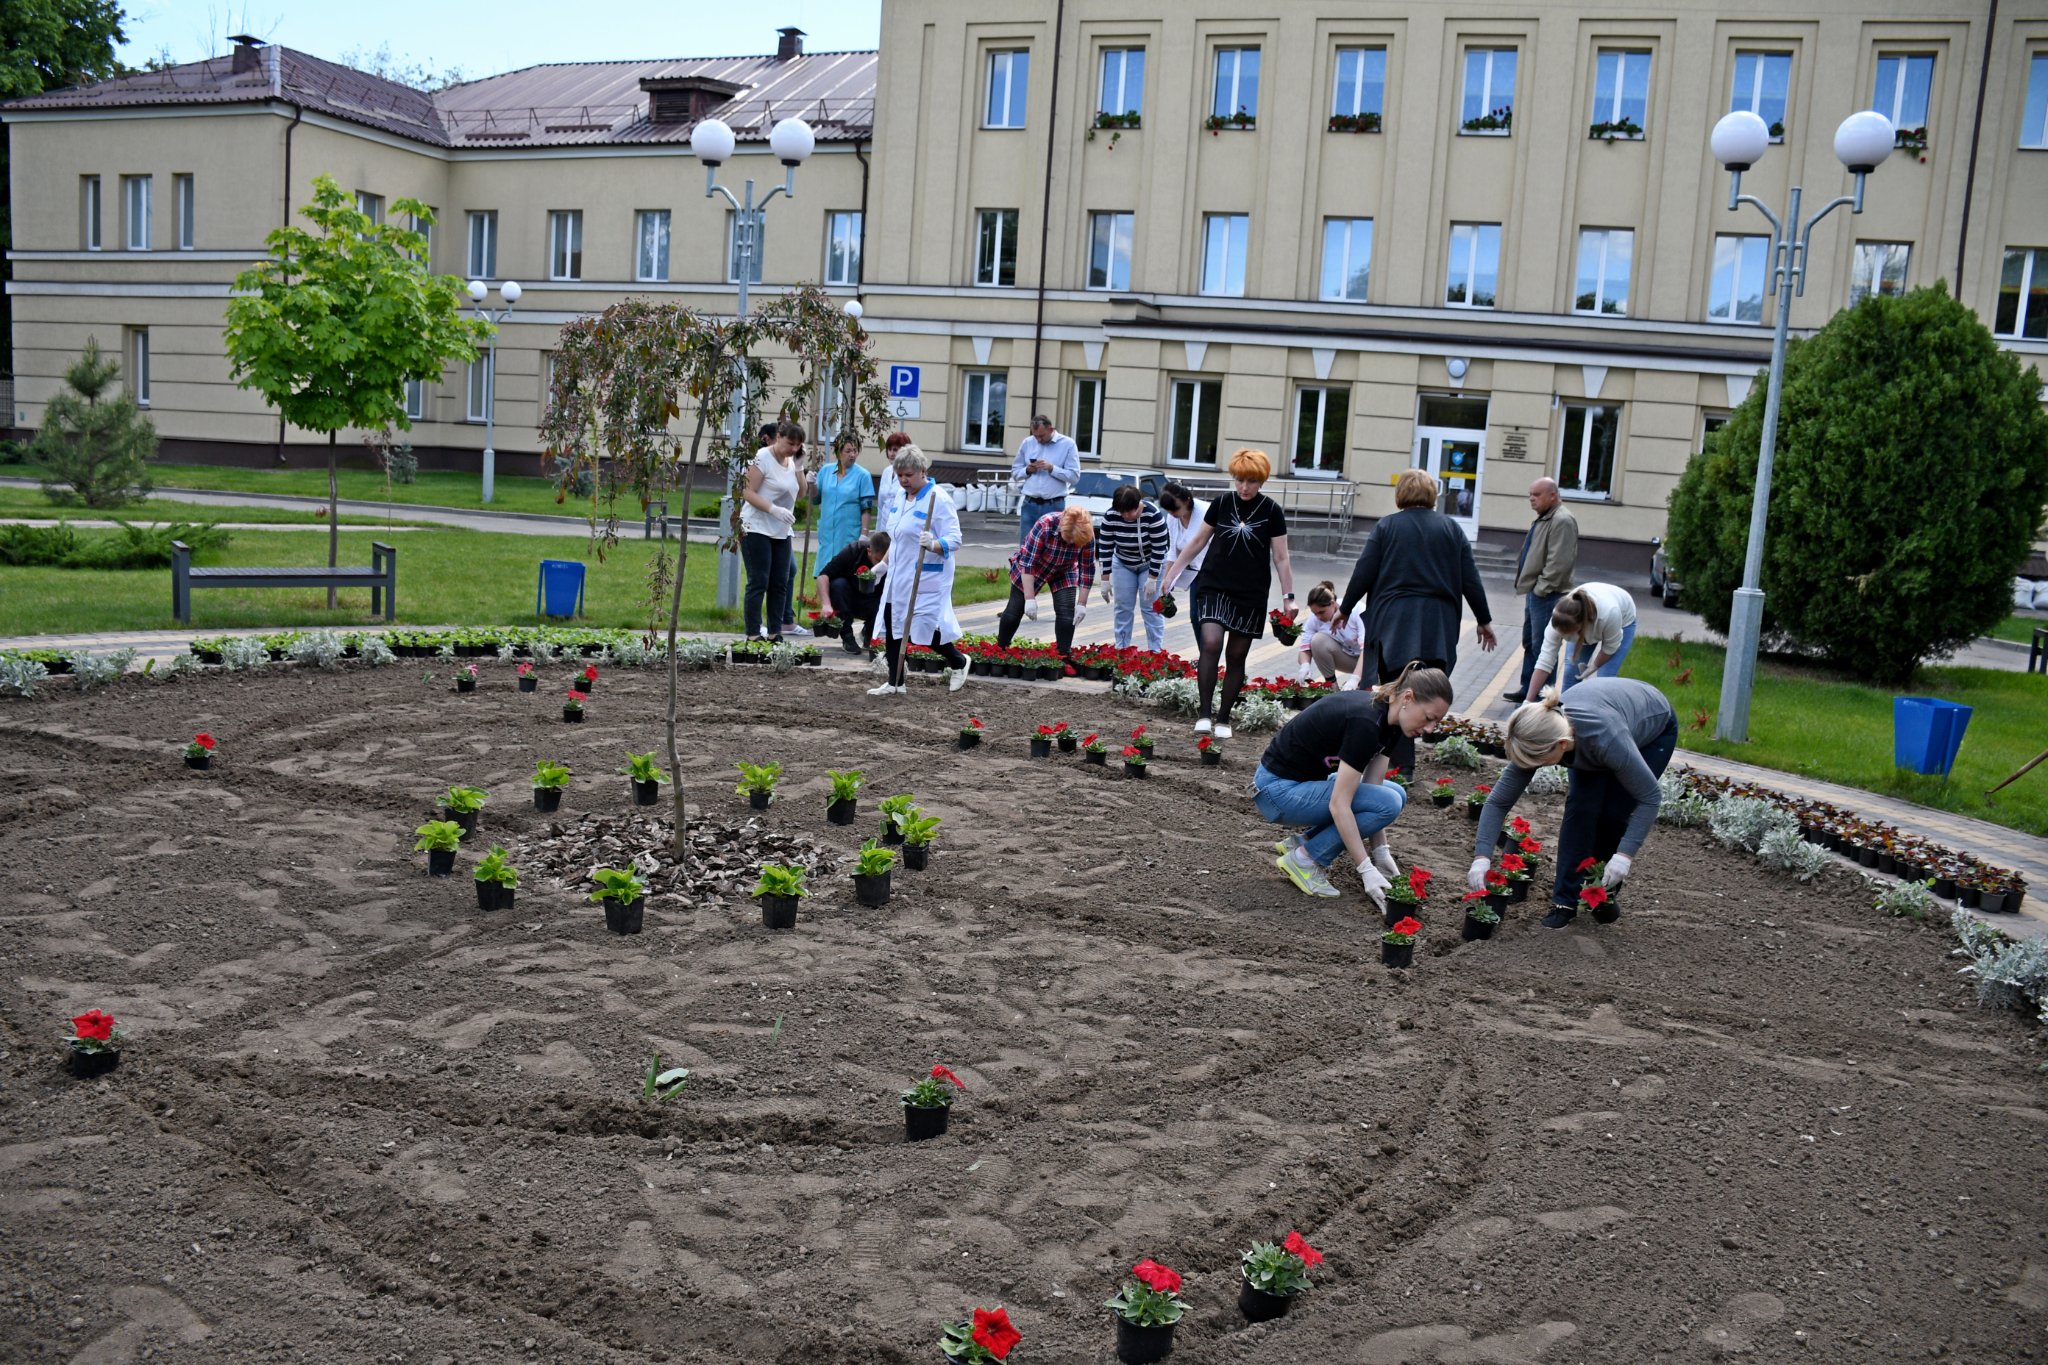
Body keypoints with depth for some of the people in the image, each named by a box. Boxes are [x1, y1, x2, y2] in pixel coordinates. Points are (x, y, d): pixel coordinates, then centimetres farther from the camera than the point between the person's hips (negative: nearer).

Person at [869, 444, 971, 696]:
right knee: (893, 626, 7)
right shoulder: (899, 495, 9)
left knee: (925, 627, -6)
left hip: (926, 579, -8)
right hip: (898, 576, 8)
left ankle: (958, 662, 22)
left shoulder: (939, 500, -15)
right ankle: (895, 683, 17)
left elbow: (954, 540, -21)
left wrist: (933, 545, -39)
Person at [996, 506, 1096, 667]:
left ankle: (1064, 657, -4)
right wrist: (1030, 598, -34)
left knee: (1067, 613, -12)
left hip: (1063, 572, 2)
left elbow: (1087, 569, -16)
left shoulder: (1087, 534, -27)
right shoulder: (1045, 525, -37)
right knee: (1014, 610, 2)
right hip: (1029, 567, -2)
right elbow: (1028, 563, -33)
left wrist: (1082, 604, -16)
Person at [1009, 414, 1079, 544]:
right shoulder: (1027, 443, 10)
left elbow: (1074, 477, -5)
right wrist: (1027, 470, -5)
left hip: (1054, 506, -3)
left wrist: (1052, 468, -15)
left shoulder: (1067, 444, 0)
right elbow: (1015, 472, 15)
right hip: (1029, 504, 3)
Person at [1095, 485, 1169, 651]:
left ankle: (1156, 651, -1)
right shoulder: (1111, 516, -21)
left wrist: (1152, 579, -23)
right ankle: (1120, 650, 9)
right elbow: (1105, 547, -13)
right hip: (1123, 564, 3)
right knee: (1123, 607, 2)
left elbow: (1159, 548, -23)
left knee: (1150, 608, -6)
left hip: (1151, 564, -3)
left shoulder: (1153, 514, -29)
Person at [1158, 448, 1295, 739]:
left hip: (1251, 595, 0)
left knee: (1237, 656, 5)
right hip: (1215, 587, 1)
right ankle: (1204, 713, -12)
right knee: (1210, 644, -18)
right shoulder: (1221, 504, 2)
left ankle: (1223, 719, 16)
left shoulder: (1272, 511, -2)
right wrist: (1171, 575, 10)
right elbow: (1197, 542, 11)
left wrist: (1288, 597, -4)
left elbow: (1281, 558, 0)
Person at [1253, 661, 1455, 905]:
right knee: (1388, 802, -18)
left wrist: (1381, 851, -2)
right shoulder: (1365, 722, -28)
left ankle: (1301, 842, 10)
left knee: (1395, 795, 8)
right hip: (1278, 790, -9)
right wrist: (1367, 870, -28)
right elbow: (1339, 804, -29)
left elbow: (1371, 787, 3)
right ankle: (1304, 859, -6)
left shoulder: (1388, 719, 0)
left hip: (1305, 781, 9)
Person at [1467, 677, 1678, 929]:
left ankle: (1607, 891, 12)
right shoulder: (1539, 737, -31)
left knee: (1612, 812, -13)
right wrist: (1481, 856, -34)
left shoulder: (1606, 738, -45)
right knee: (1581, 806, -14)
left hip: (1655, 730, -3)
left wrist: (1626, 853, -37)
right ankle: (1565, 899, -5)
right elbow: (1498, 801, -24)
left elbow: (1650, 797, -31)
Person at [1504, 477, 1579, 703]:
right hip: (1535, 592, 11)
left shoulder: (1562, 521, -16)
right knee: (1529, 643, 17)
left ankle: (1542, 695, -1)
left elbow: (1558, 562, -23)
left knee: (1542, 646, -6)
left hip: (1547, 595, -11)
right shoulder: (1544, 519, 17)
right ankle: (1527, 689, 27)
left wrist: (1542, 588, -20)